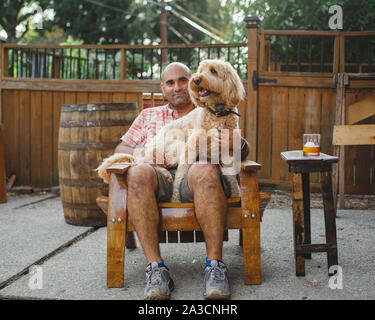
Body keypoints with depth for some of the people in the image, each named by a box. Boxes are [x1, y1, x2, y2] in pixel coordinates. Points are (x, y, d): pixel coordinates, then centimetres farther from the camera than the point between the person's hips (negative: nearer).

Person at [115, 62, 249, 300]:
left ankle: (215, 265, -37)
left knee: (204, 170, -38)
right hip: (159, 180, 1)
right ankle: (155, 267, -36)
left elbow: (243, 152, 19)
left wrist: (237, 144, -7)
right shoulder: (149, 116, 32)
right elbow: (120, 149, 24)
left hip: (196, 181, -1)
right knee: (138, 173, -35)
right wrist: (140, 153, 0)